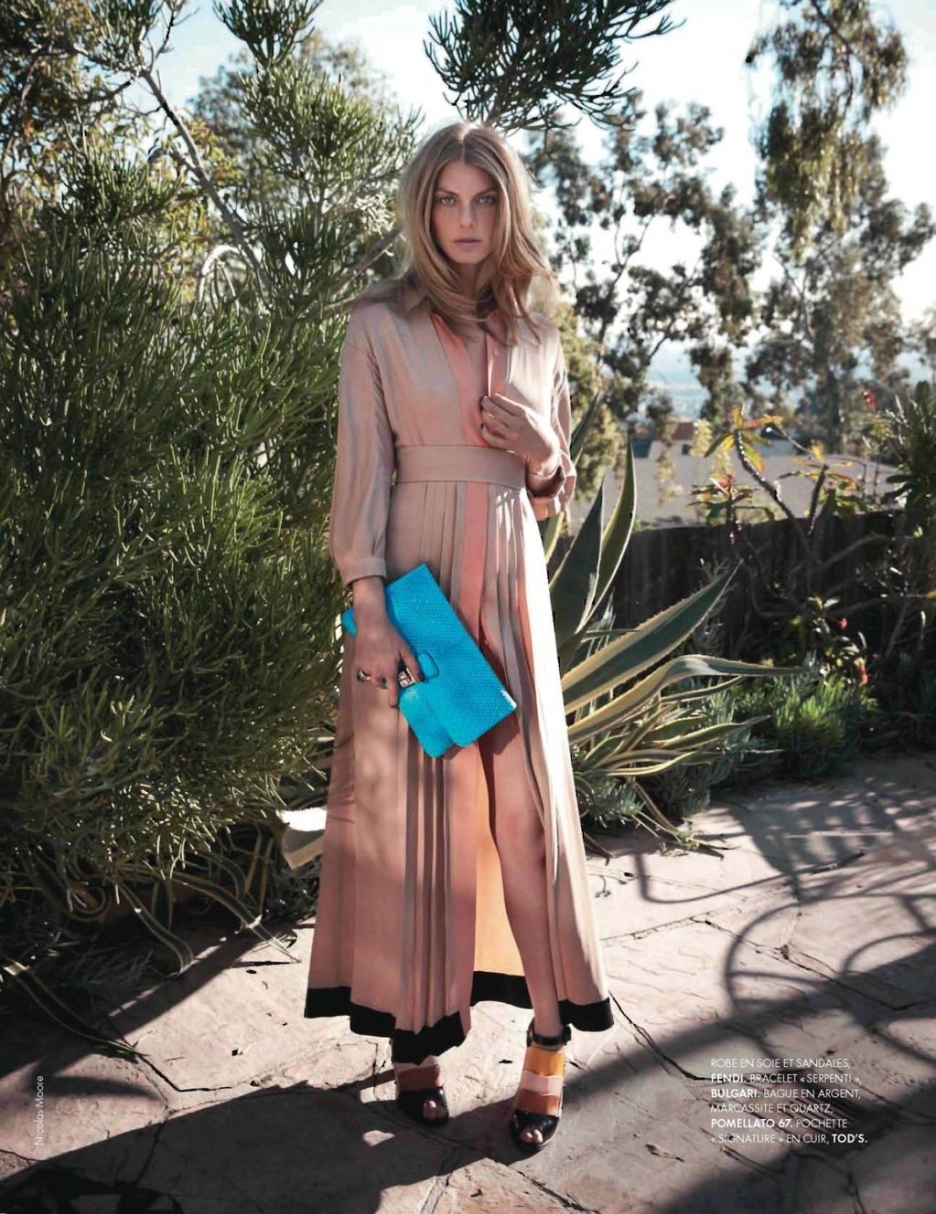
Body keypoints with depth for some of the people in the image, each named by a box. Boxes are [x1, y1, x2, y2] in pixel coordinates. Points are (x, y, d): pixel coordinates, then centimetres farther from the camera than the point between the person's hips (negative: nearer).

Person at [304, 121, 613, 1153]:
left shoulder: (534, 333, 12)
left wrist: (543, 454, -6)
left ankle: (550, 1042, 15)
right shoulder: (382, 326, 0)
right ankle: (415, 1034, 18)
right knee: (413, 802, 3)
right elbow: (362, 473, -5)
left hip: (510, 585, 4)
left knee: (528, 802, 3)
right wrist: (370, 612, -14)